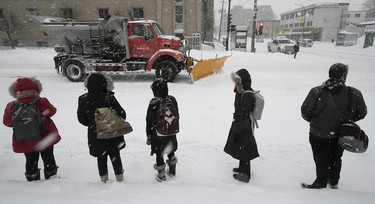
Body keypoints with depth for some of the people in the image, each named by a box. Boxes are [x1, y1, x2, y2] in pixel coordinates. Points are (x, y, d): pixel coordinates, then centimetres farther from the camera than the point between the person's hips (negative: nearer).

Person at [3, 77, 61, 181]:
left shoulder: (12, 107, -11)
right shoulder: (42, 102, -18)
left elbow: (8, 122, -1)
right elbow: (52, 111, -3)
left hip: (25, 142, 2)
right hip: (46, 138, -1)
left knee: (31, 161, 19)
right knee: (48, 158, 16)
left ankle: (33, 180, 31)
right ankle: (52, 176, 27)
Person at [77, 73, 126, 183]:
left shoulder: (83, 99, -7)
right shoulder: (109, 98, -20)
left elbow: (81, 119, 2)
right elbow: (122, 114, -16)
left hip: (95, 136, 3)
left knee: (101, 158, 18)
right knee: (115, 156, 14)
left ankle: (104, 179, 31)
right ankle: (119, 178, 26)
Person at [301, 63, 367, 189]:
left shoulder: (316, 92, -25)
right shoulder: (354, 94, -19)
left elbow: (305, 112, -15)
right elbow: (361, 113, -4)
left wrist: (313, 120, 7)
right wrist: (346, 121, 14)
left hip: (319, 136, -2)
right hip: (341, 136, 3)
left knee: (321, 161, 17)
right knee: (336, 159, 26)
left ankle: (321, 183, 35)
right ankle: (334, 182, 47)